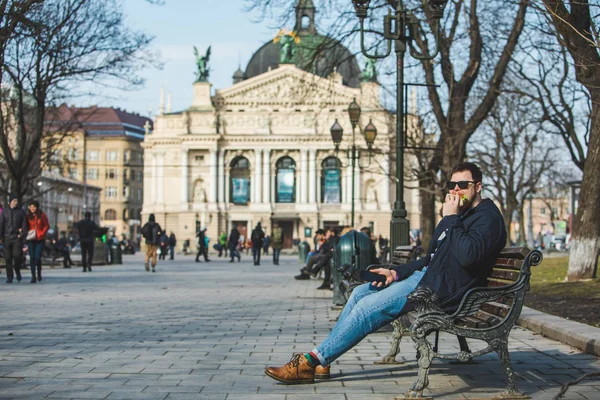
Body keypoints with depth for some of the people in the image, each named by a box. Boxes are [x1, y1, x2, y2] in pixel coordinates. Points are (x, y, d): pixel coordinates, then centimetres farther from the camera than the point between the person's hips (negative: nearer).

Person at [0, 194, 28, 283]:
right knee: (8, 258, 1)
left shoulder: (21, 211, 6)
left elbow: (24, 224, 4)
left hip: (17, 237, -1)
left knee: (17, 255, -14)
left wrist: (23, 234, -8)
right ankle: (9, 277, 8)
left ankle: (17, 270, 13)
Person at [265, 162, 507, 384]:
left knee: (369, 307, -17)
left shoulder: (488, 217, -10)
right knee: (360, 292, 4)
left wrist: (451, 219, -21)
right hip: (428, 275, 11)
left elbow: (468, 255, -30)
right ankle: (322, 359, 2)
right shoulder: (461, 216, 22)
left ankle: (314, 361, -13)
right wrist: (397, 273, 12)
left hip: (442, 289, -11)